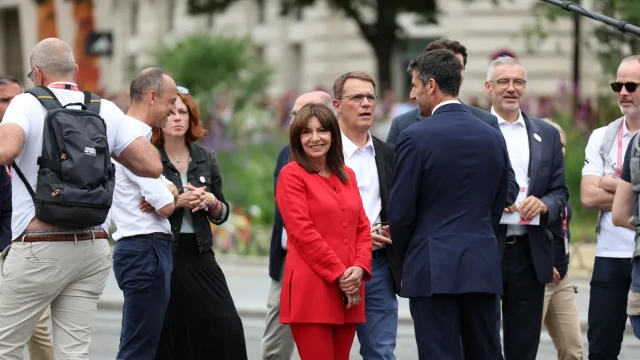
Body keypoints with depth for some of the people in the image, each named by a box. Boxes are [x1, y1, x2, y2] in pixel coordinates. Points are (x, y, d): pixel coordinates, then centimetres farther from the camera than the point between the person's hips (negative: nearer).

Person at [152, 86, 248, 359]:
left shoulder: (206, 158, 11)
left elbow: (222, 214, 15)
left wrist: (211, 202, -7)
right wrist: (177, 202, -19)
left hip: (199, 254, 4)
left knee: (227, 327, -7)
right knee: (166, 333, -1)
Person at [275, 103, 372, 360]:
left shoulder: (346, 176, 18)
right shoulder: (292, 175, -2)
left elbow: (362, 227, 15)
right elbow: (303, 232, -9)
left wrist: (359, 267, -3)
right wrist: (339, 274, -12)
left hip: (348, 292, 6)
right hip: (311, 290, -6)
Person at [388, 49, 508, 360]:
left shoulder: (416, 137, -9)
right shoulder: (493, 138, 8)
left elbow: (400, 212, -7)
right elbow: (497, 207, 13)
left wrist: (405, 258, 10)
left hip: (434, 271, -5)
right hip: (483, 267, 5)